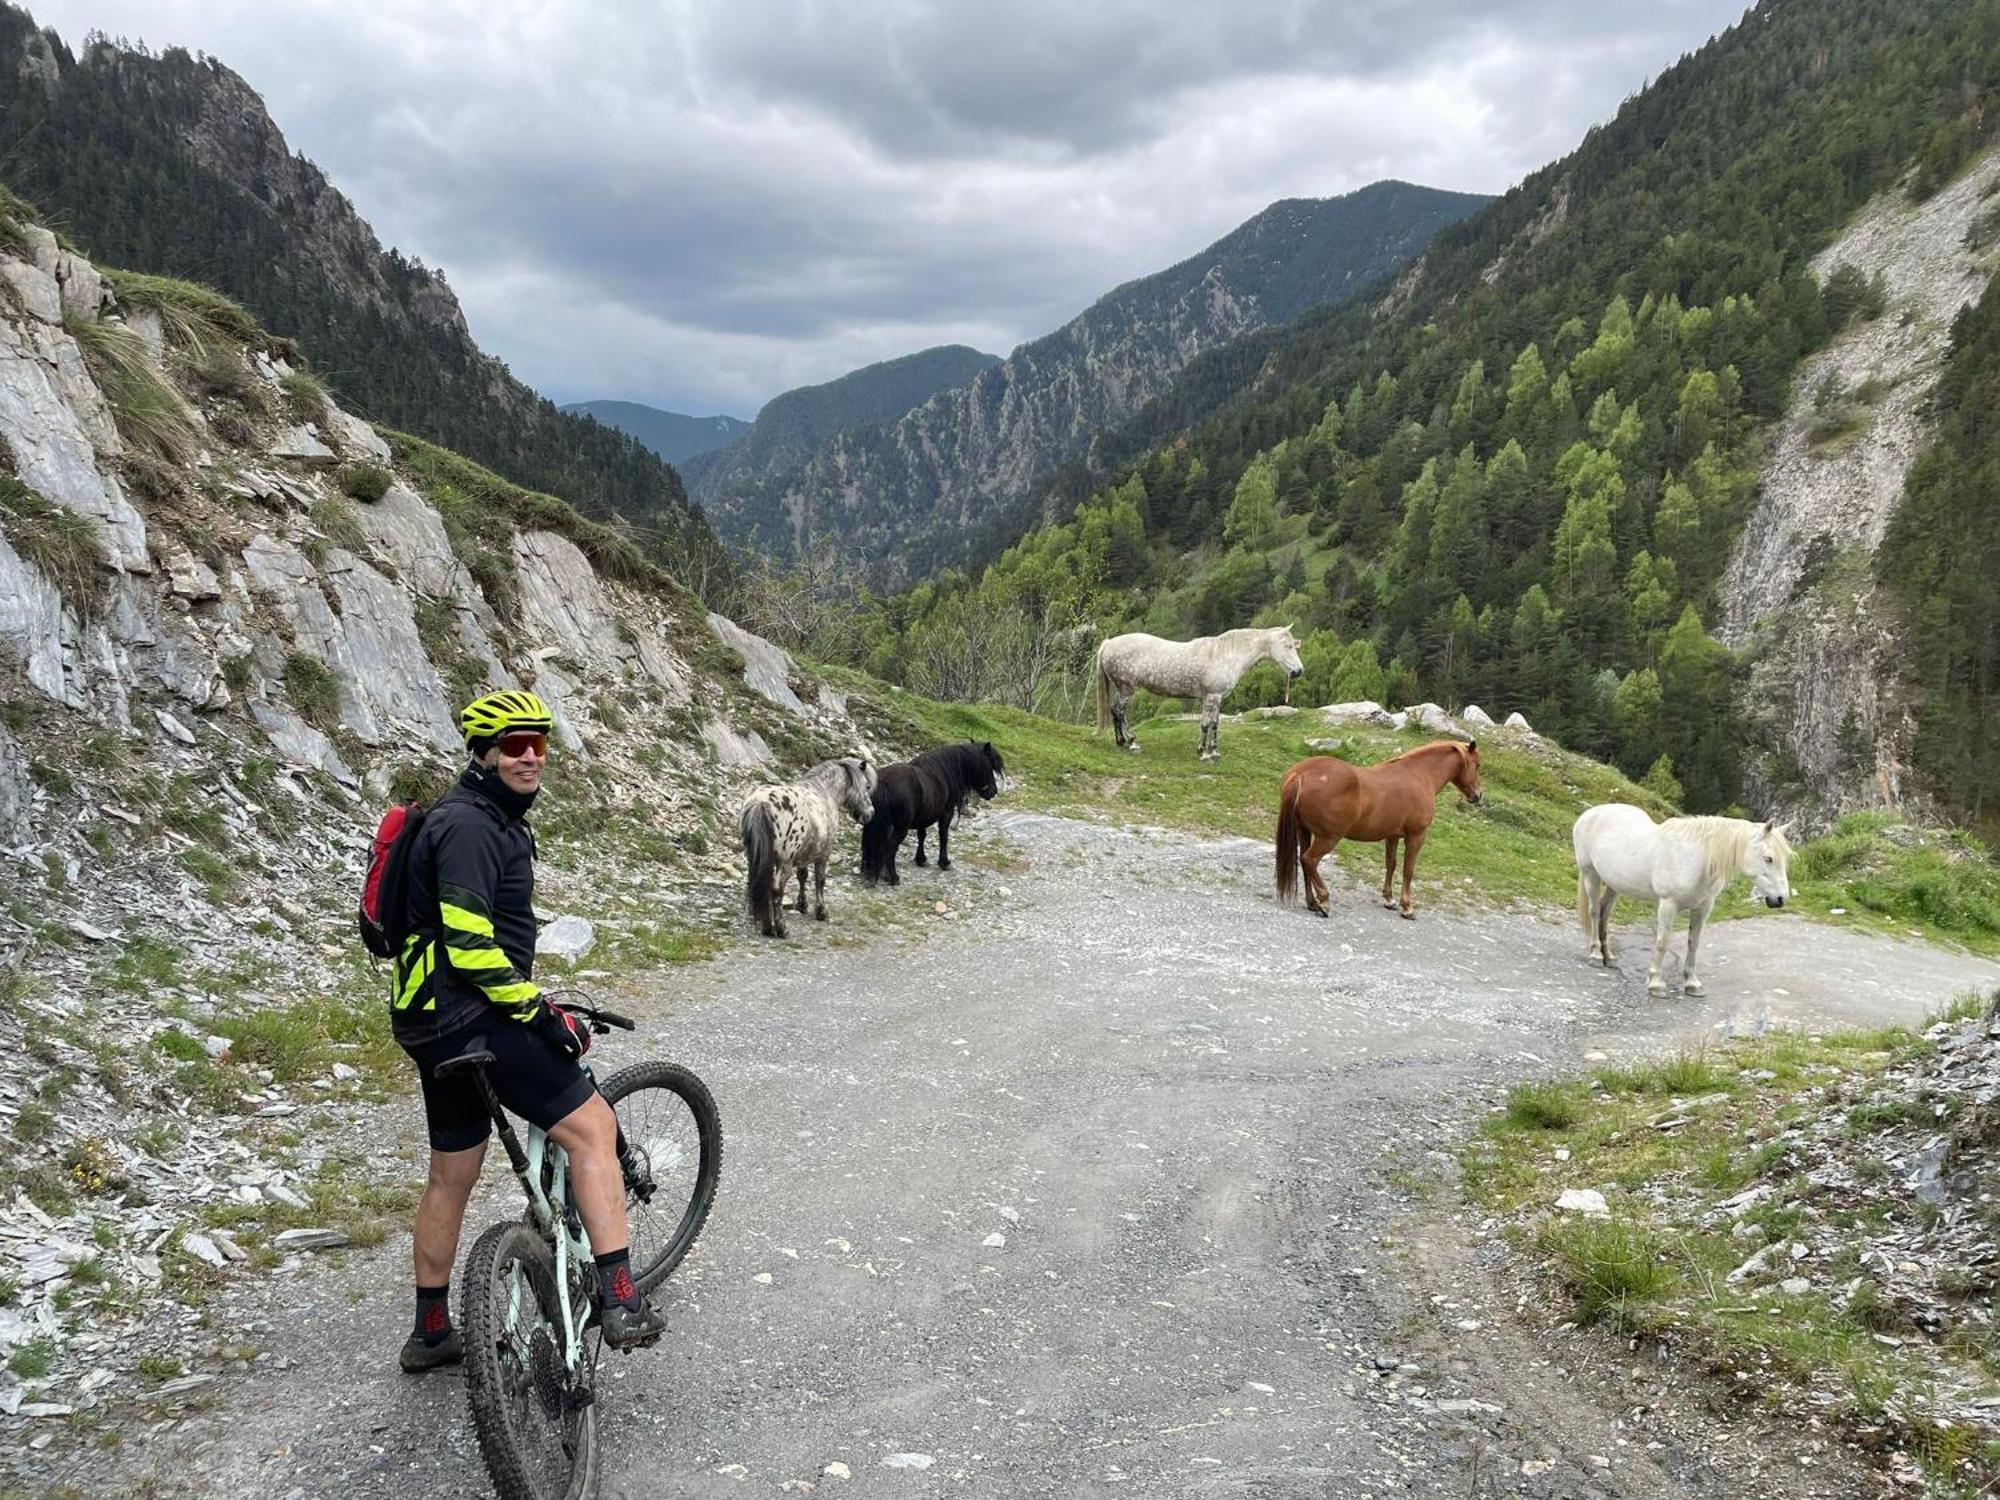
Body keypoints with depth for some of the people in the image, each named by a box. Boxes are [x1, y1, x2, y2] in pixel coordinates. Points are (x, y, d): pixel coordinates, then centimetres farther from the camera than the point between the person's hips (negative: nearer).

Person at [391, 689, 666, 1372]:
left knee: (451, 1174, 19)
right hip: (472, 1017, -11)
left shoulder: (495, 821, 17)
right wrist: (537, 1011, -21)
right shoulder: (468, 824, -16)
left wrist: (530, 1002, 33)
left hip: (438, 1022, 11)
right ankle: (622, 1305, -15)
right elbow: (468, 940, -25)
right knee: (590, 1125, -11)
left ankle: (431, 1332, 32)